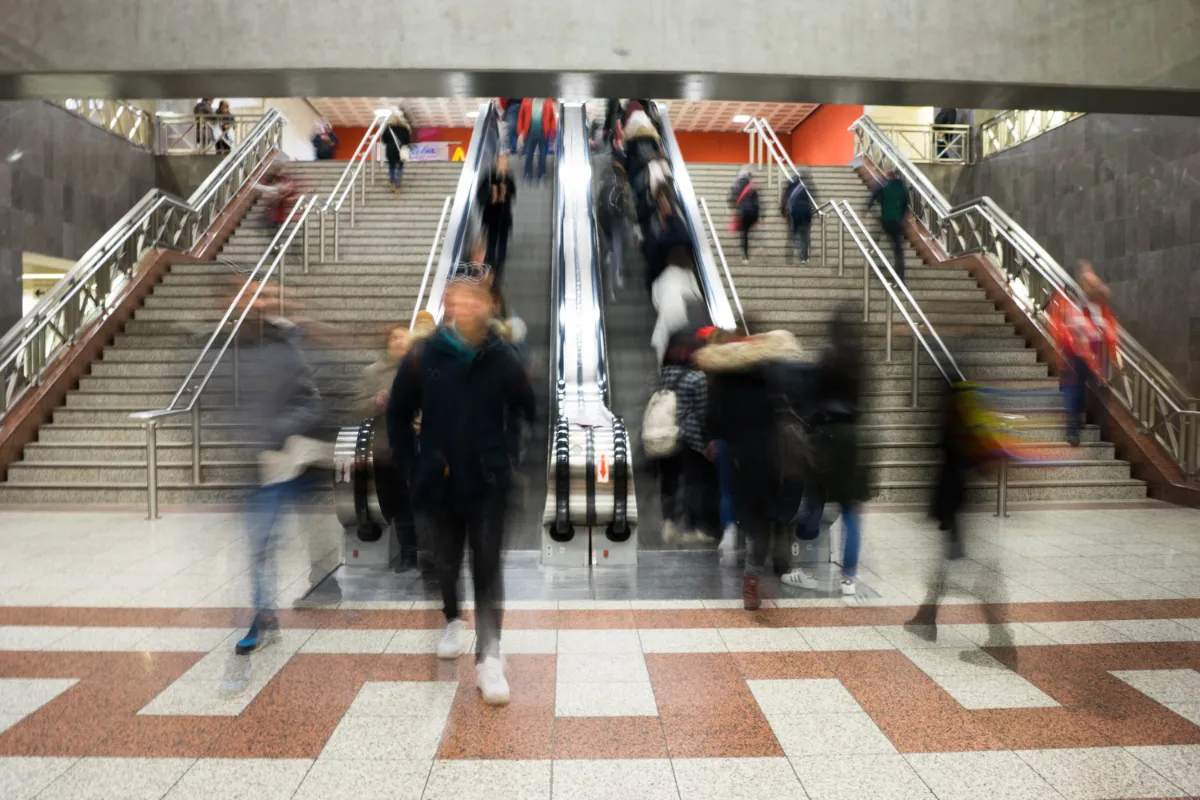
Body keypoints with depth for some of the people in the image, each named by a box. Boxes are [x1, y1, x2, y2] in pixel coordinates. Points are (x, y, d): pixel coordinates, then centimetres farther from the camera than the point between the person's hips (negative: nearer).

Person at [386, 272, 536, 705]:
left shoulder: (503, 358, -7)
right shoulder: (422, 357, -7)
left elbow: (528, 412, 5)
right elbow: (398, 415, 3)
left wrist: (510, 458, 3)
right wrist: (411, 467, 1)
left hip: (488, 483, -1)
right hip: (441, 481, 2)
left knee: (487, 567, -2)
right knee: (447, 560, 19)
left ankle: (489, 658, 3)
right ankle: (452, 621, 45)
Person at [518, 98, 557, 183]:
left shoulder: (549, 102, 2)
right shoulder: (526, 101, 5)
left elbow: (553, 118, 1)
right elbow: (521, 117, 6)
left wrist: (552, 133, -5)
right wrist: (521, 132, 0)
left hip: (544, 134, -1)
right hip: (530, 133, 1)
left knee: (542, 156, 8)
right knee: (528, 155, 6)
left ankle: (541, 176, 18)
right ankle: (528, 175, 14)